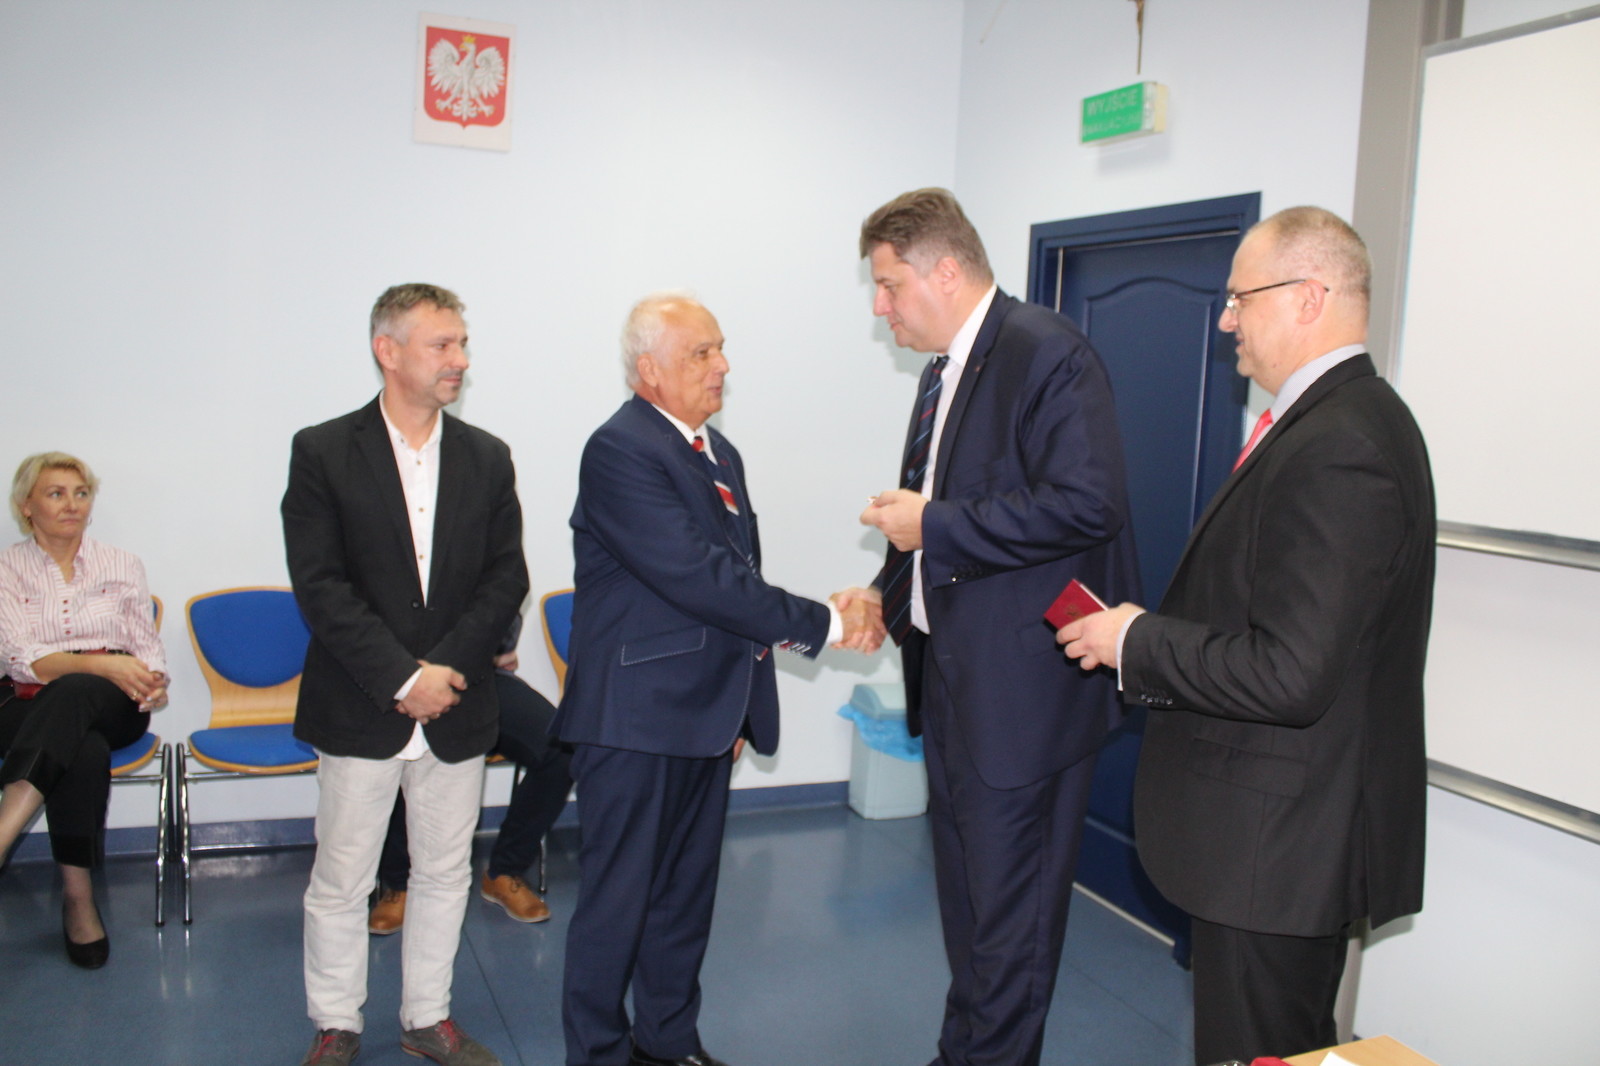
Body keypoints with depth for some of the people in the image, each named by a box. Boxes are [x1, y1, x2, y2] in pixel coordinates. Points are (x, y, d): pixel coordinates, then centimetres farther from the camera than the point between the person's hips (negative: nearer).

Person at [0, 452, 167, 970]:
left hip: (113, 704, 1)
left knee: (70, 692, -36)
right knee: (85, 749, -36)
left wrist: (153, 683, -15)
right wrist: (102, 663, -23)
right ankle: (77, 895, -33)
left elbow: (148, 646, 10)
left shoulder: (122, 565, 12)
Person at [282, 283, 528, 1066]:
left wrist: (447, 667, -11)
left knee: (445, 875, 14)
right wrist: (403, 678, -16)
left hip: (458, 708, 3)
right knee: (340, 881, 9)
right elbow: (320, 588, -11)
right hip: (359, 710, -3)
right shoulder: (323, 452, -5)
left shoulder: (487, 458, 5)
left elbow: (506, 577, 1)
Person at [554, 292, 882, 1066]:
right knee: (619, 897, 5)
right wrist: (823, 624, -20)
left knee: (686, 890, 18)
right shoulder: (621, 450, -16)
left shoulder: (717, 450, 12)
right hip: (636, 717, -8)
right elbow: (698, 575, -24)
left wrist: (740, 703, 16)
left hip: (705, 712, 8)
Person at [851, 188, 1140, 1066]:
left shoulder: (1048, 354, -15)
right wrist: (887, 597, 10)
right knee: (965, 894, 21)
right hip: (953, 677, 9)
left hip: (1024, 688, -9)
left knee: (1008, 909, 3)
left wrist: (931, 526, -19)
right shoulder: (943, 372, 14)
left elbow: (1085, 504, -25)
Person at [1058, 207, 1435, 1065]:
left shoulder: (1335, 452, -25)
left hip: (1279, 841, -11)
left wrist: (1137, 643, -17)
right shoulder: (1348, 421, 9)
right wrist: (1152, 632, 7)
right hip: (1300, 830, 11)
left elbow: (1290, 677, -29)